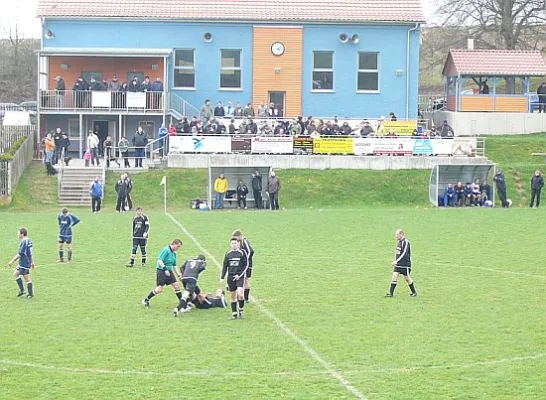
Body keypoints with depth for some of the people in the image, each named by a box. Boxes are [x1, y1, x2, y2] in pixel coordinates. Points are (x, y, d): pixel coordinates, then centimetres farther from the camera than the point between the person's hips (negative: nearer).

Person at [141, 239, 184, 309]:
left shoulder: (174, 253, 15)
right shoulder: (166, 250, -13)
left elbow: (174, 266, 22)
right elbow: (159, 260, -21)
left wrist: (179, 274, 17)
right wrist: (165, 269, -27)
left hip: (169, 271, 8)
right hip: (161, 271, -8)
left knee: (176, 285, 0)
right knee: (159, 289, -7)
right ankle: (146, 300, 10)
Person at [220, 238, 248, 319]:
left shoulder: (242, 253, -2)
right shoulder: (228, 254, 7)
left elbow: (246, 265, -1)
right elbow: (225, 266, 13)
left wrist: (239, 275, -10)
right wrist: (222, 277, 7)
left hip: (240, 276, -4)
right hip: (231, 277, 4)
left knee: (240, 294, -19)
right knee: (232, 296, 5)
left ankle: (241, 309, 3)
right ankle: (234, 313, 12)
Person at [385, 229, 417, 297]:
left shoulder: (405, 242, -17)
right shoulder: (399, 242, 11)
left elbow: (404, 254, -24)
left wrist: (396, 261, -26)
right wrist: (396, 262, 19)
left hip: (405, 264, -8)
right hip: (398, 264, 8)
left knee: (407, 278, 3)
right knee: (394, 276, -2)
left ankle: (414, 292, 20)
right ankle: (391, 293, -3)